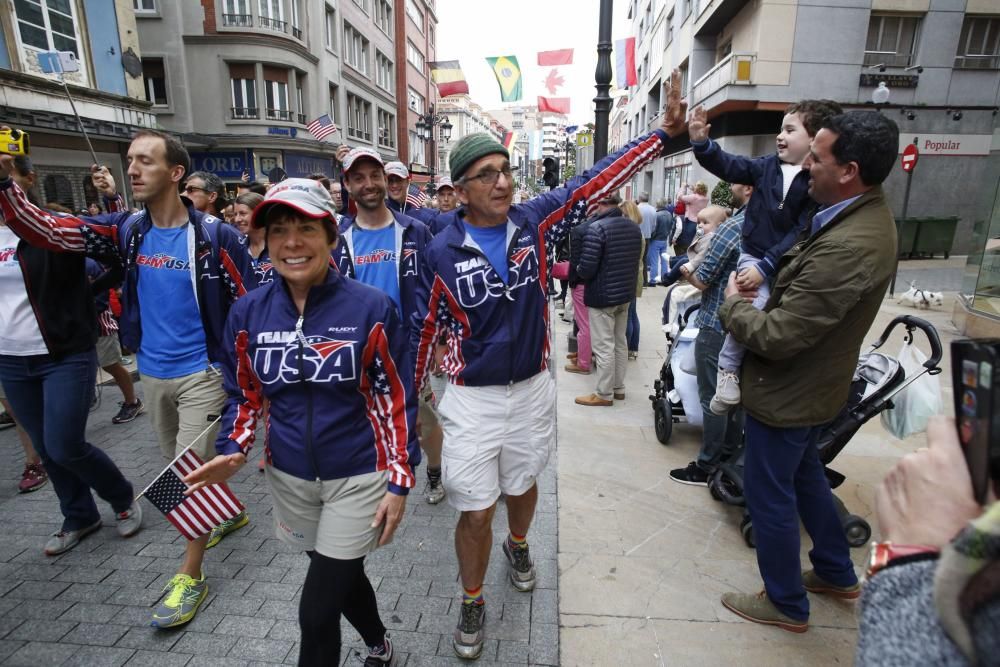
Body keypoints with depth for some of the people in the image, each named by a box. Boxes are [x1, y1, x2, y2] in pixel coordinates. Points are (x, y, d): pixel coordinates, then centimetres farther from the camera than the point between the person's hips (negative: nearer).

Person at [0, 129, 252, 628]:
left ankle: (190, 577, 16)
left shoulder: (215, 236, -14)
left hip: (201, 372, -6)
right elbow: (44, 230, -7)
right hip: (152, 373, 6)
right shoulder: (127, 230, 1)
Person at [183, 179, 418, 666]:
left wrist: (399, 483, -10)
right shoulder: (248, 312, -5)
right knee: (341, 576, 24)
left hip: (358, 477, -4)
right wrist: (234, 451, -10)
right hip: (289, 477, 5)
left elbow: (397, 399, -11)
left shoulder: (371, 308, -16)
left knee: (317, 612, 1)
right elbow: (243, 393, 8)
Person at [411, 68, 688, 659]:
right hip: (472, 399, -2)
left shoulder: (537, 221, -7)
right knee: (476, 512, 6)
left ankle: (518, 544, 58)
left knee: (523, 484, 24)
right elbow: (425, 330, -6)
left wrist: (667, 131, -11)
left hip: (533, 389, 3)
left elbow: (598, 180, -6)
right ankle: (473, 603, 35)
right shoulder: (442, 253, -12)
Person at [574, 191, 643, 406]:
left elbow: (586, 268, -22)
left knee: (604, 347, 0)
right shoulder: (634, 227, 6)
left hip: (602, 296, -8)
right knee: (620, 342, 16)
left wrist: (577, 270, -1)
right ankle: (619, 388, 26)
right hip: (626, 293, 8)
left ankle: (604, 394, 9)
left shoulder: (597, 227, -20)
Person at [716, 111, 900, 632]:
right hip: (810, 384, 10)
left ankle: (786, 605, 32)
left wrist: (733, 302, -13)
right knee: (805, 474, 28)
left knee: (770, 495, 10)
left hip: (786, 392, -10)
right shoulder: (865, 215, 1)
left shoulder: (848, 246, -32)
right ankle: (836, 570, 49)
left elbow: (776, 336, -30)